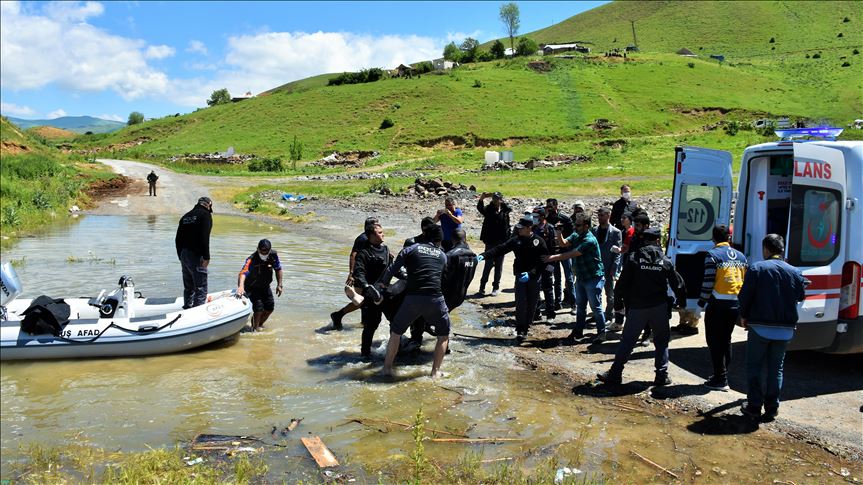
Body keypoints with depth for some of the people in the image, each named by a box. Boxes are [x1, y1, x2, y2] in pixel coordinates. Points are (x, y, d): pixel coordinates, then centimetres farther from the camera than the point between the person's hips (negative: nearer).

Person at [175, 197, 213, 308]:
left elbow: (178, 239, 17)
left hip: (183, 256, 8)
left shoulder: (186, 216, 19)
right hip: (196, 256, -8)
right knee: (201, 288, -6)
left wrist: (180, 256, 20)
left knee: (188, 287, 17)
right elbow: (204, 238, -17)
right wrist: (206, 257, -17)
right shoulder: (205, 215, -4)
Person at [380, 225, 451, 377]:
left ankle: (387, 368, 23)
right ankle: (435, 371, 19)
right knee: (444, 335, 22)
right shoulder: (442, 256, 17)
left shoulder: (411, 249, 11)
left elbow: (391, 270, 5)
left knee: (396, 331, 21)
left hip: (412, 298, 0)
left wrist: (382, 285, 22)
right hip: (435, 299, 0)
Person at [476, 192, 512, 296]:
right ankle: (482, 286, 12)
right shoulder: (489, 209, -1)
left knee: (499, 265, 8)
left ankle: (496, 287, 17)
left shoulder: (505, 209, 2)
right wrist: (481, 199, -38)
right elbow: (480, 208, -21)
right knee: (488, 264, 2)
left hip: (501, 242, 1)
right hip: (490, 241, -1)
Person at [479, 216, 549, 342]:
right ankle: (520, 331, -5)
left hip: (534, 278, -1)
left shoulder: (539, 241, -8)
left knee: (531, 305, 7)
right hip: (520, 277, 1)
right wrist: (483, 255, -18)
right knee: (520, 304, -9)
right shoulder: (516, 240, 0)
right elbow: (500, 249, -5)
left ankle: (526, 328, 23)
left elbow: (544, 262, -10)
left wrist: (531, 274, -19)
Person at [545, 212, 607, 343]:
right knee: (580, 305, 16)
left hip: (593, 278, -8)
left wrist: (554, 258, -24)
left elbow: (572, 254, -25)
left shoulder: (590, 240, -23)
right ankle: (578, 331, 26)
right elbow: (564, 243, -4)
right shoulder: (576, 235, 4)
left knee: (595, 307, -1)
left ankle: (601, 333, 10)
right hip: (581, 277, 8)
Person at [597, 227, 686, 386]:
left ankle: (615, 373, 7)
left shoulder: (633, 259, -3)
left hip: (637, 308, -1)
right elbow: (677, 284, 8)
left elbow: (622, 283, -4)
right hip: (659, 307, 1)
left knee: (627, 340, 5)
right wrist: (681, 301, 22)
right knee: (662, 341, 14)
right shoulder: (665, 261, 2)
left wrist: (618, 302, 6)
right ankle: (662, 375, 12)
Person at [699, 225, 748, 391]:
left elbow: (708, 283, -14)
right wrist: (741, 301, 20)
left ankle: (720, 379, 0)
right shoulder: (741, 256, 11)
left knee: (715, 341, 1)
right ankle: (722, 375, 27)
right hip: (735, 304, 7)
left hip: (718, 304, -7)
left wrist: (701, 303, -7)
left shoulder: (712, 255, -10)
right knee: (726, 340, 19)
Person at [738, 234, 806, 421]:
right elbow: (801, 297, 10)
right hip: (785, 329, 3)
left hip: (760, 327, -3)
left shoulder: (756, 269, -9)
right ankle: (771, 408, 14)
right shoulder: (795, 272, 2)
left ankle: (754, 406, 9)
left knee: (754, 367, 9)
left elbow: (744, 296, -10)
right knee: (776, 369, 13)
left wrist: (743, 316, 4)